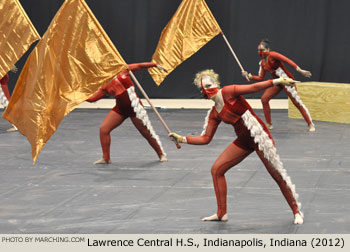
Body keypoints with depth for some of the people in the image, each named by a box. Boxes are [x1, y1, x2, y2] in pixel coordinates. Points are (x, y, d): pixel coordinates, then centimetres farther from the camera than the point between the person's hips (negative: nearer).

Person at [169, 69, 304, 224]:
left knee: (277, 174, -4)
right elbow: (205, 138, 11)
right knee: (216, 169, 1)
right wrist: (182, 139, 5)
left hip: (258, 135, -7)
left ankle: (296, 212, 11)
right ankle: (222, 213, 10)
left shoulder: (228, 92, -8)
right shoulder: (214, 114, 9)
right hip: (243, 141, 7)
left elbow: (253, 87, -16)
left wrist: (277, 81, -27)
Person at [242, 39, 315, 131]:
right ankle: (269, 124, 9)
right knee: (264, 99, 0)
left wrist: (300, 71, -32)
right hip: (277, 83, 8)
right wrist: (249, 76, -3)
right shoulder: (262, 63, 8)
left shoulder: (272, 55, -16)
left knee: (297, 102, -8)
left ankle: (311, 124, -2)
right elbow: (260, 78, 12)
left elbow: (287, 60, -24)